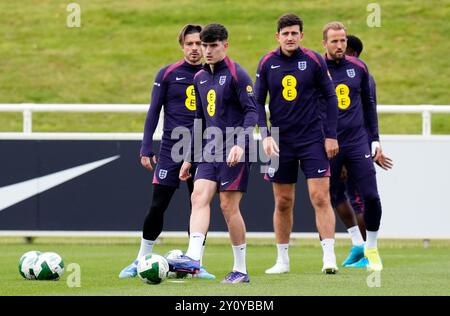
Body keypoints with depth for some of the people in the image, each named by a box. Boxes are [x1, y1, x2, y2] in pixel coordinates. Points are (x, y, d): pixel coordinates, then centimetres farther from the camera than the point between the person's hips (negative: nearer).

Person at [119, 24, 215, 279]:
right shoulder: (167, 74, 1)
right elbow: (153, 112, 2)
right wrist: (146, 149, -4)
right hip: (171, 150, -2)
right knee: (157, 207, -3)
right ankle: (141, 261, 9)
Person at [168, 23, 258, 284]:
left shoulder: (237, 74, -8)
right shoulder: (200, 78, 15)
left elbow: (252, 111, -12)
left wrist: (241, 144, -24)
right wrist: (190, 157, 21)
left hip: (234, 152, -7)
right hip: (210, 151, 7)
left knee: (229, 206, -5)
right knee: (199, 197, -10)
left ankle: (241, 270, 5)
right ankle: (193, 258, -21)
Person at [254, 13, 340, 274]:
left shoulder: (314, 60, -3)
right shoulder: (267, 63, 2)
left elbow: (330, 97, 2)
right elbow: (258, 103, 7)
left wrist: (331, 135, -3)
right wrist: (265, 135, -4)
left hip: (313, 140, -2)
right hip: (281, 142, 2)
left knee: (321, 197, -11)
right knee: (283, 203, 7)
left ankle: (329, 257, -12)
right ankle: (283, 260, 17)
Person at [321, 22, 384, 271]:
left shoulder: (358, 68, 8)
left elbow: (369, 104, 17)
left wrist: (375, 139, 12)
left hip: (358, 143, 2)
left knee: (371, 196, -7)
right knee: (327, 200, 0)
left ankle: (371, 248, 11)